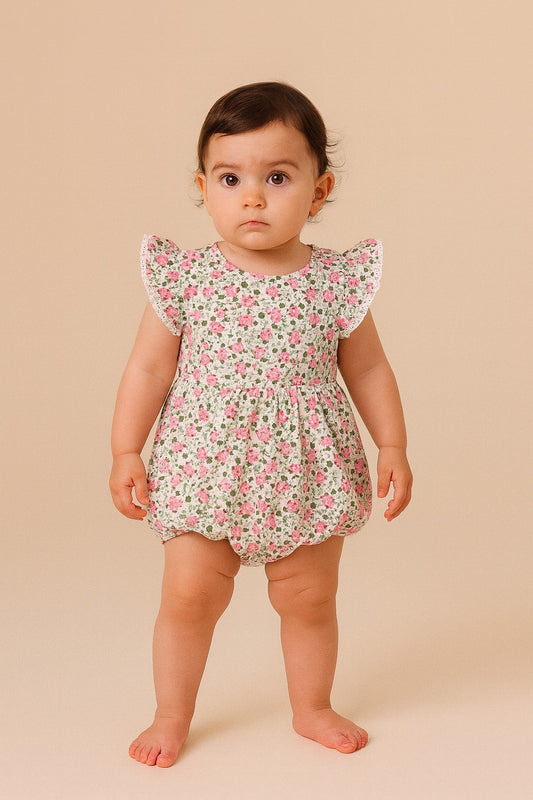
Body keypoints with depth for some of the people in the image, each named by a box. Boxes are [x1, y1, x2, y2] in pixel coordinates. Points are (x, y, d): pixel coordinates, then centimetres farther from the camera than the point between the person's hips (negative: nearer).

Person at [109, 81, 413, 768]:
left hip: (306, 475, 1)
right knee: (188, 596, 4)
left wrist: (393, 447, 2)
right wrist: (125, 453, -2)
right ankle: (171, 716, 26)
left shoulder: (336, 281, -6)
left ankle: (312, 708, 37)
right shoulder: (185, 278, -9)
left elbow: (367, 369, 5)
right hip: (205, 470, -1)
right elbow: (148, 368, -1)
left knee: (309, 598, 13)